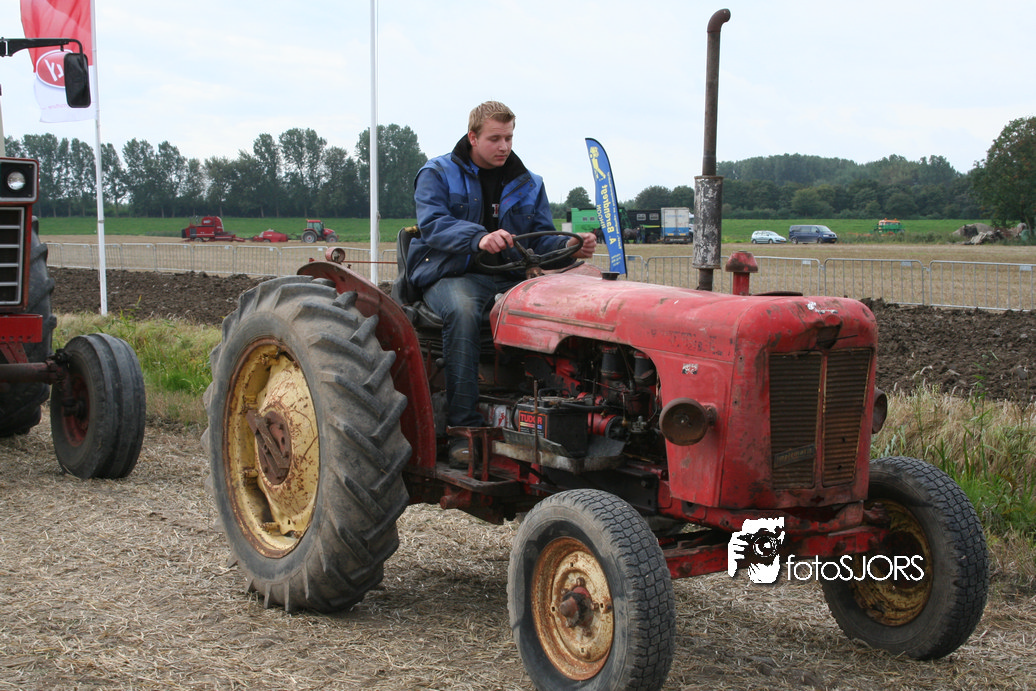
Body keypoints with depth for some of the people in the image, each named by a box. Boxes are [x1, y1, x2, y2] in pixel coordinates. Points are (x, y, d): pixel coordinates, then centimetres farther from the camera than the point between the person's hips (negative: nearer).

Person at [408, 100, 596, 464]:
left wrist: (570, 246, -13)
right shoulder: (438, 173, 4)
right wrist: (478, 238, -34)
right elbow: (432, 223, -14)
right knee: (463, 311, -39)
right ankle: (464, 427, -37)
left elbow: (541, 239, 11)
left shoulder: (528, 184, 18)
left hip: (508, 279, 4)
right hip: (451, 276, -3)